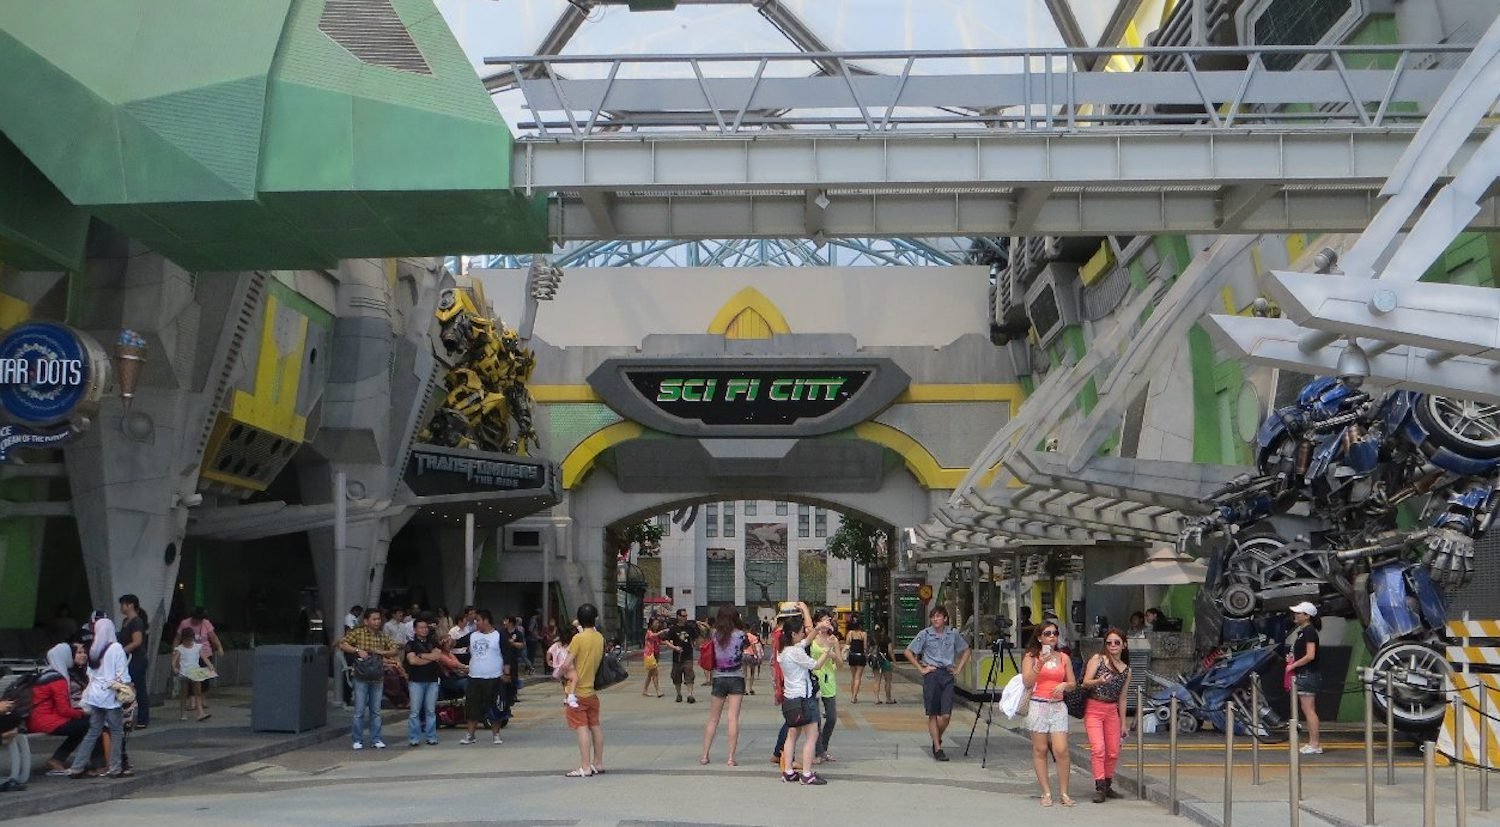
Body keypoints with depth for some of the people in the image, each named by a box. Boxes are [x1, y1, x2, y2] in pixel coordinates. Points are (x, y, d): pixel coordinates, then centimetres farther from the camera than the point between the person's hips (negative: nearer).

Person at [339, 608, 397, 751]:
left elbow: (396, 650, 6)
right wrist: (358, 650, -20)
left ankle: (376, 740, 15)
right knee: (359, 710, -1)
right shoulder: (357, 633, -2)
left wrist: (382, 652, -10)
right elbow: (342, 645, -10)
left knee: (376, 711, 9)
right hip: (361, 677, -4)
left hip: (378, 678, 4)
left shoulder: (384, 636, 9)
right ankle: (358, 740, 7)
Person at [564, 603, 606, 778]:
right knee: (595, 726, 14)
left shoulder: (579, 638, -14)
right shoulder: (600, 638, 3)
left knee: (582, 728, -7)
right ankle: (598, 764, 20)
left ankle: (585, 768, -9)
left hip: (578, 691, -6)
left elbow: (568, 662, -17)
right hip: (592, 690, 7)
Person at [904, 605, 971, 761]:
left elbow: (966, 651, 19)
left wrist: (958, 669, 9)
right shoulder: (925, 634, -1)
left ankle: (937, 740, 20)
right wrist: (921, 669, -2)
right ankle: (938, 748, 7)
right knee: (933, 714, 1)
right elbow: (908, 652, 3)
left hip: (948, 675, 1)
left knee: (946, 715, -5)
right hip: (931, 675, -1)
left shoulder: (953, 634, 5)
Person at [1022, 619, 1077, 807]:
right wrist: (1040, 664, -15)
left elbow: (1072, 684, 16)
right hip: (1038, 705, -2)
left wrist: (1064, 685, -5)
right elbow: (1027, 682, -7)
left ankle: (1064, 793, 0)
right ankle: (1046, 793, 6)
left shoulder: (1063, 658, 12)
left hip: (1058, 706, 2)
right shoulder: (1031, 657, 3)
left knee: (1061, 750, -8)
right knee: (1040, 750, 0)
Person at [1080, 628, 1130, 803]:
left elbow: (1122, 698, 17)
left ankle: (1107, 786, 20)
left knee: (1113, 752, 5)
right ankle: (1099, 788, -13)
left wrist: (1123, 723, 16)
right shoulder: (1097, 659, -1)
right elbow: (1085, 683, -7)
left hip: (1112, 711, 5)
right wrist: (1099, 681, -28)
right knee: (1098, 749, -16)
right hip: (1093, 709, -5)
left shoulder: (1126, 670, 12)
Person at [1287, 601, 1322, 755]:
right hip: (1303, 674, 10)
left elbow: (1310, 656, -22)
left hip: (1307, 674, -10)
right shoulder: (1303, 631, 16)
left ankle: (1314, 744, -7)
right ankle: (1314, 743, 15)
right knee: (1308, 710, 12)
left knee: (1308, 710, -9)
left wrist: (1293, 665, -15)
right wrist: (1292, 658, 11)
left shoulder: (1309, 631, -14)